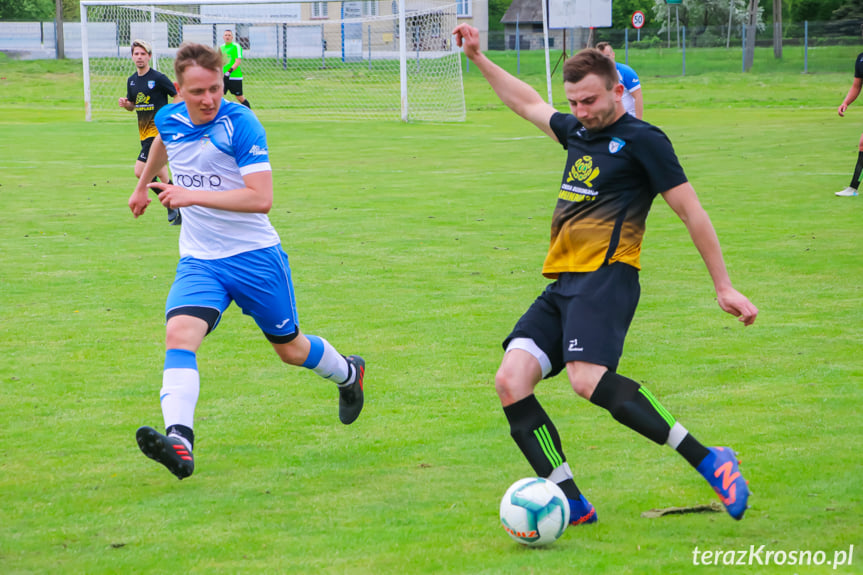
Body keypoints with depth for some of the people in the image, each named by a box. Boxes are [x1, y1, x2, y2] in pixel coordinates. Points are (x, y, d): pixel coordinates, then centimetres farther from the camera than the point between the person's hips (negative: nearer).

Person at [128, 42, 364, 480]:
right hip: (198, 260, 4)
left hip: (254, 255, -4)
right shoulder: (169, 119, -1)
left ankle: (349, 374, 47)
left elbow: (261, 198, -27)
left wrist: (193, 196, -32)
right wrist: (143, 185, 41)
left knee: (290, 349, 14)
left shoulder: (241, 125, -19)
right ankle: (178, 442, -38)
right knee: (179, 335, -24)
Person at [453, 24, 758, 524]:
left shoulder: (643, 140, -2)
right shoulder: (578, 130, 20)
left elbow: (693, 213, -2)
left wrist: (724, 287, -2)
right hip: (562, 284, 8)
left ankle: (710, 461, -26)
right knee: (511, 381, -10)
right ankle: (571, 502, -11)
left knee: (588, 378, -31)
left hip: (607, 276, -8)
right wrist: (478, 58, 42)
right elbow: (529, 103, 40)